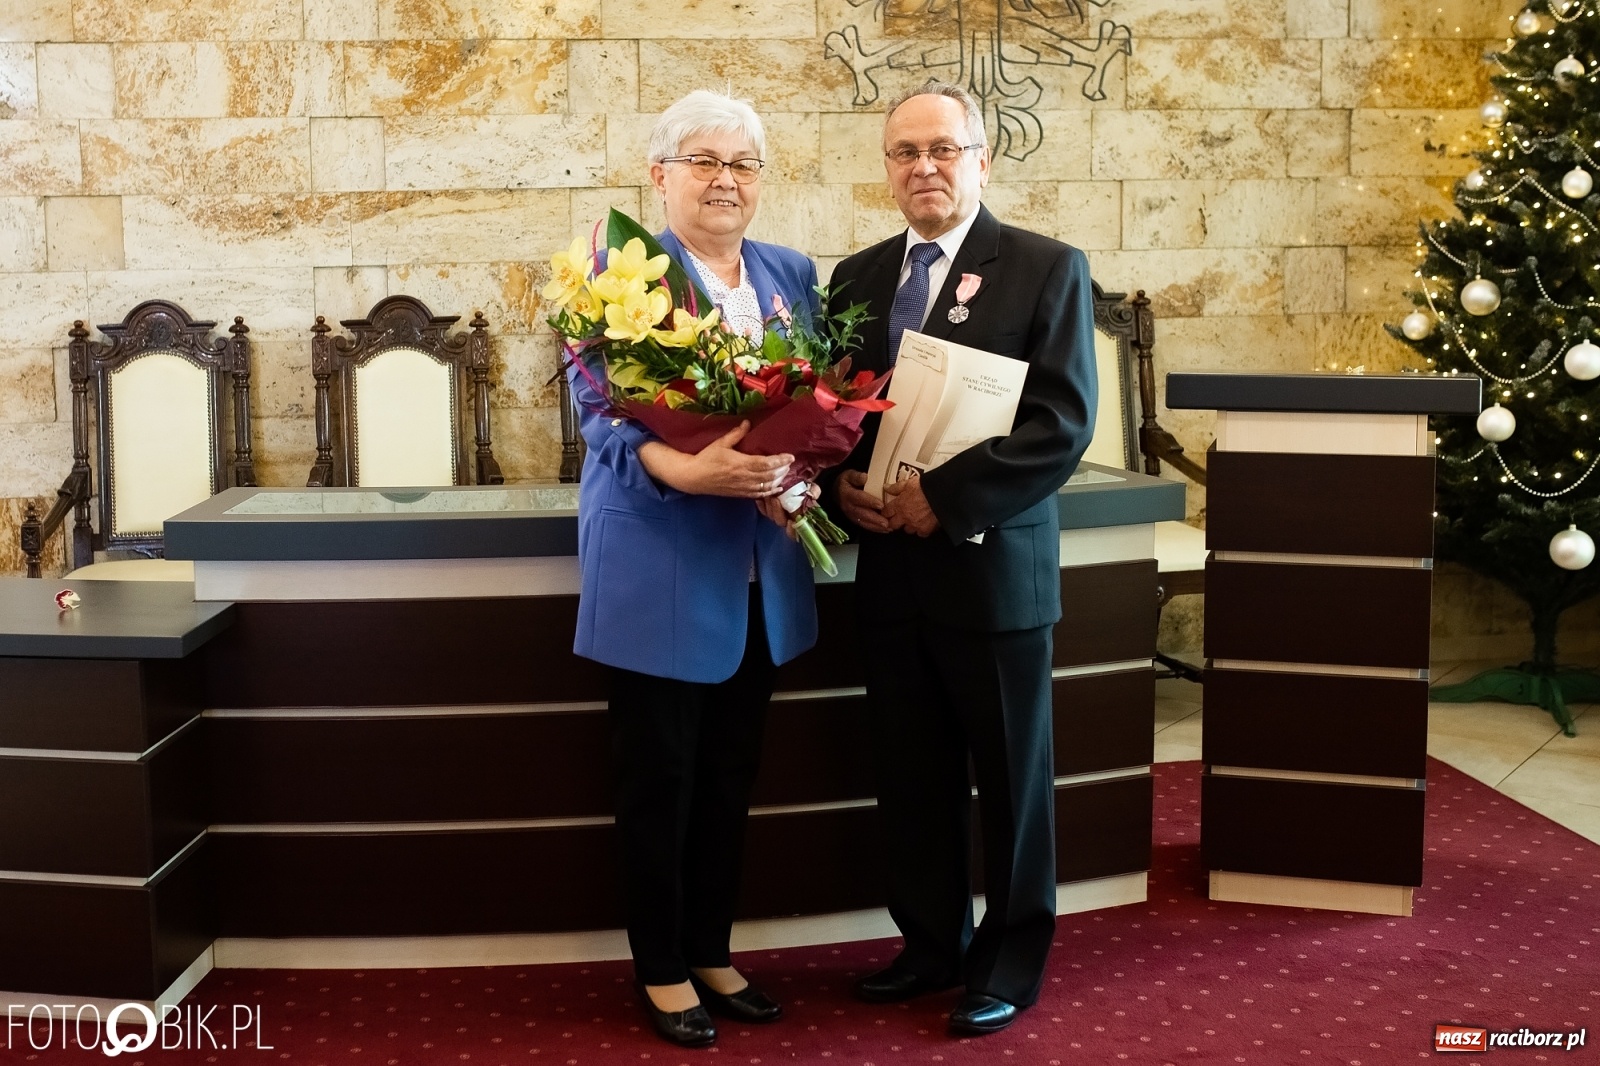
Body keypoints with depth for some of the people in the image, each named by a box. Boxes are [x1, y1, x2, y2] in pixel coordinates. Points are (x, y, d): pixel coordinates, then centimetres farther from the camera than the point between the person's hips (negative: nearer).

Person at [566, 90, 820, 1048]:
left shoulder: (794, 274, 10)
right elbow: (601, 412, -15)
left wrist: (802, 477, -14)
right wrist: (687, 471, -33)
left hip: (761, 575, 5)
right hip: (662, 569, -5)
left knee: (732, 778, 15)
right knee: (660, 780, 7)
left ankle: (713, 955, 31)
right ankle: (662, 971, 23)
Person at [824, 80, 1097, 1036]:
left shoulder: (1048, 269, -5)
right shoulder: (857, 277, 11)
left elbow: (1065, 421, -13)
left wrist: (944, 499, -19)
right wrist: (846, 484, -8)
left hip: (994, 565, -4)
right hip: (891, 570, 4)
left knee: (1011, 776, 8)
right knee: (911, 777, 12)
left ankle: (1011, 959, 24)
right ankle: (931, 945, 29)